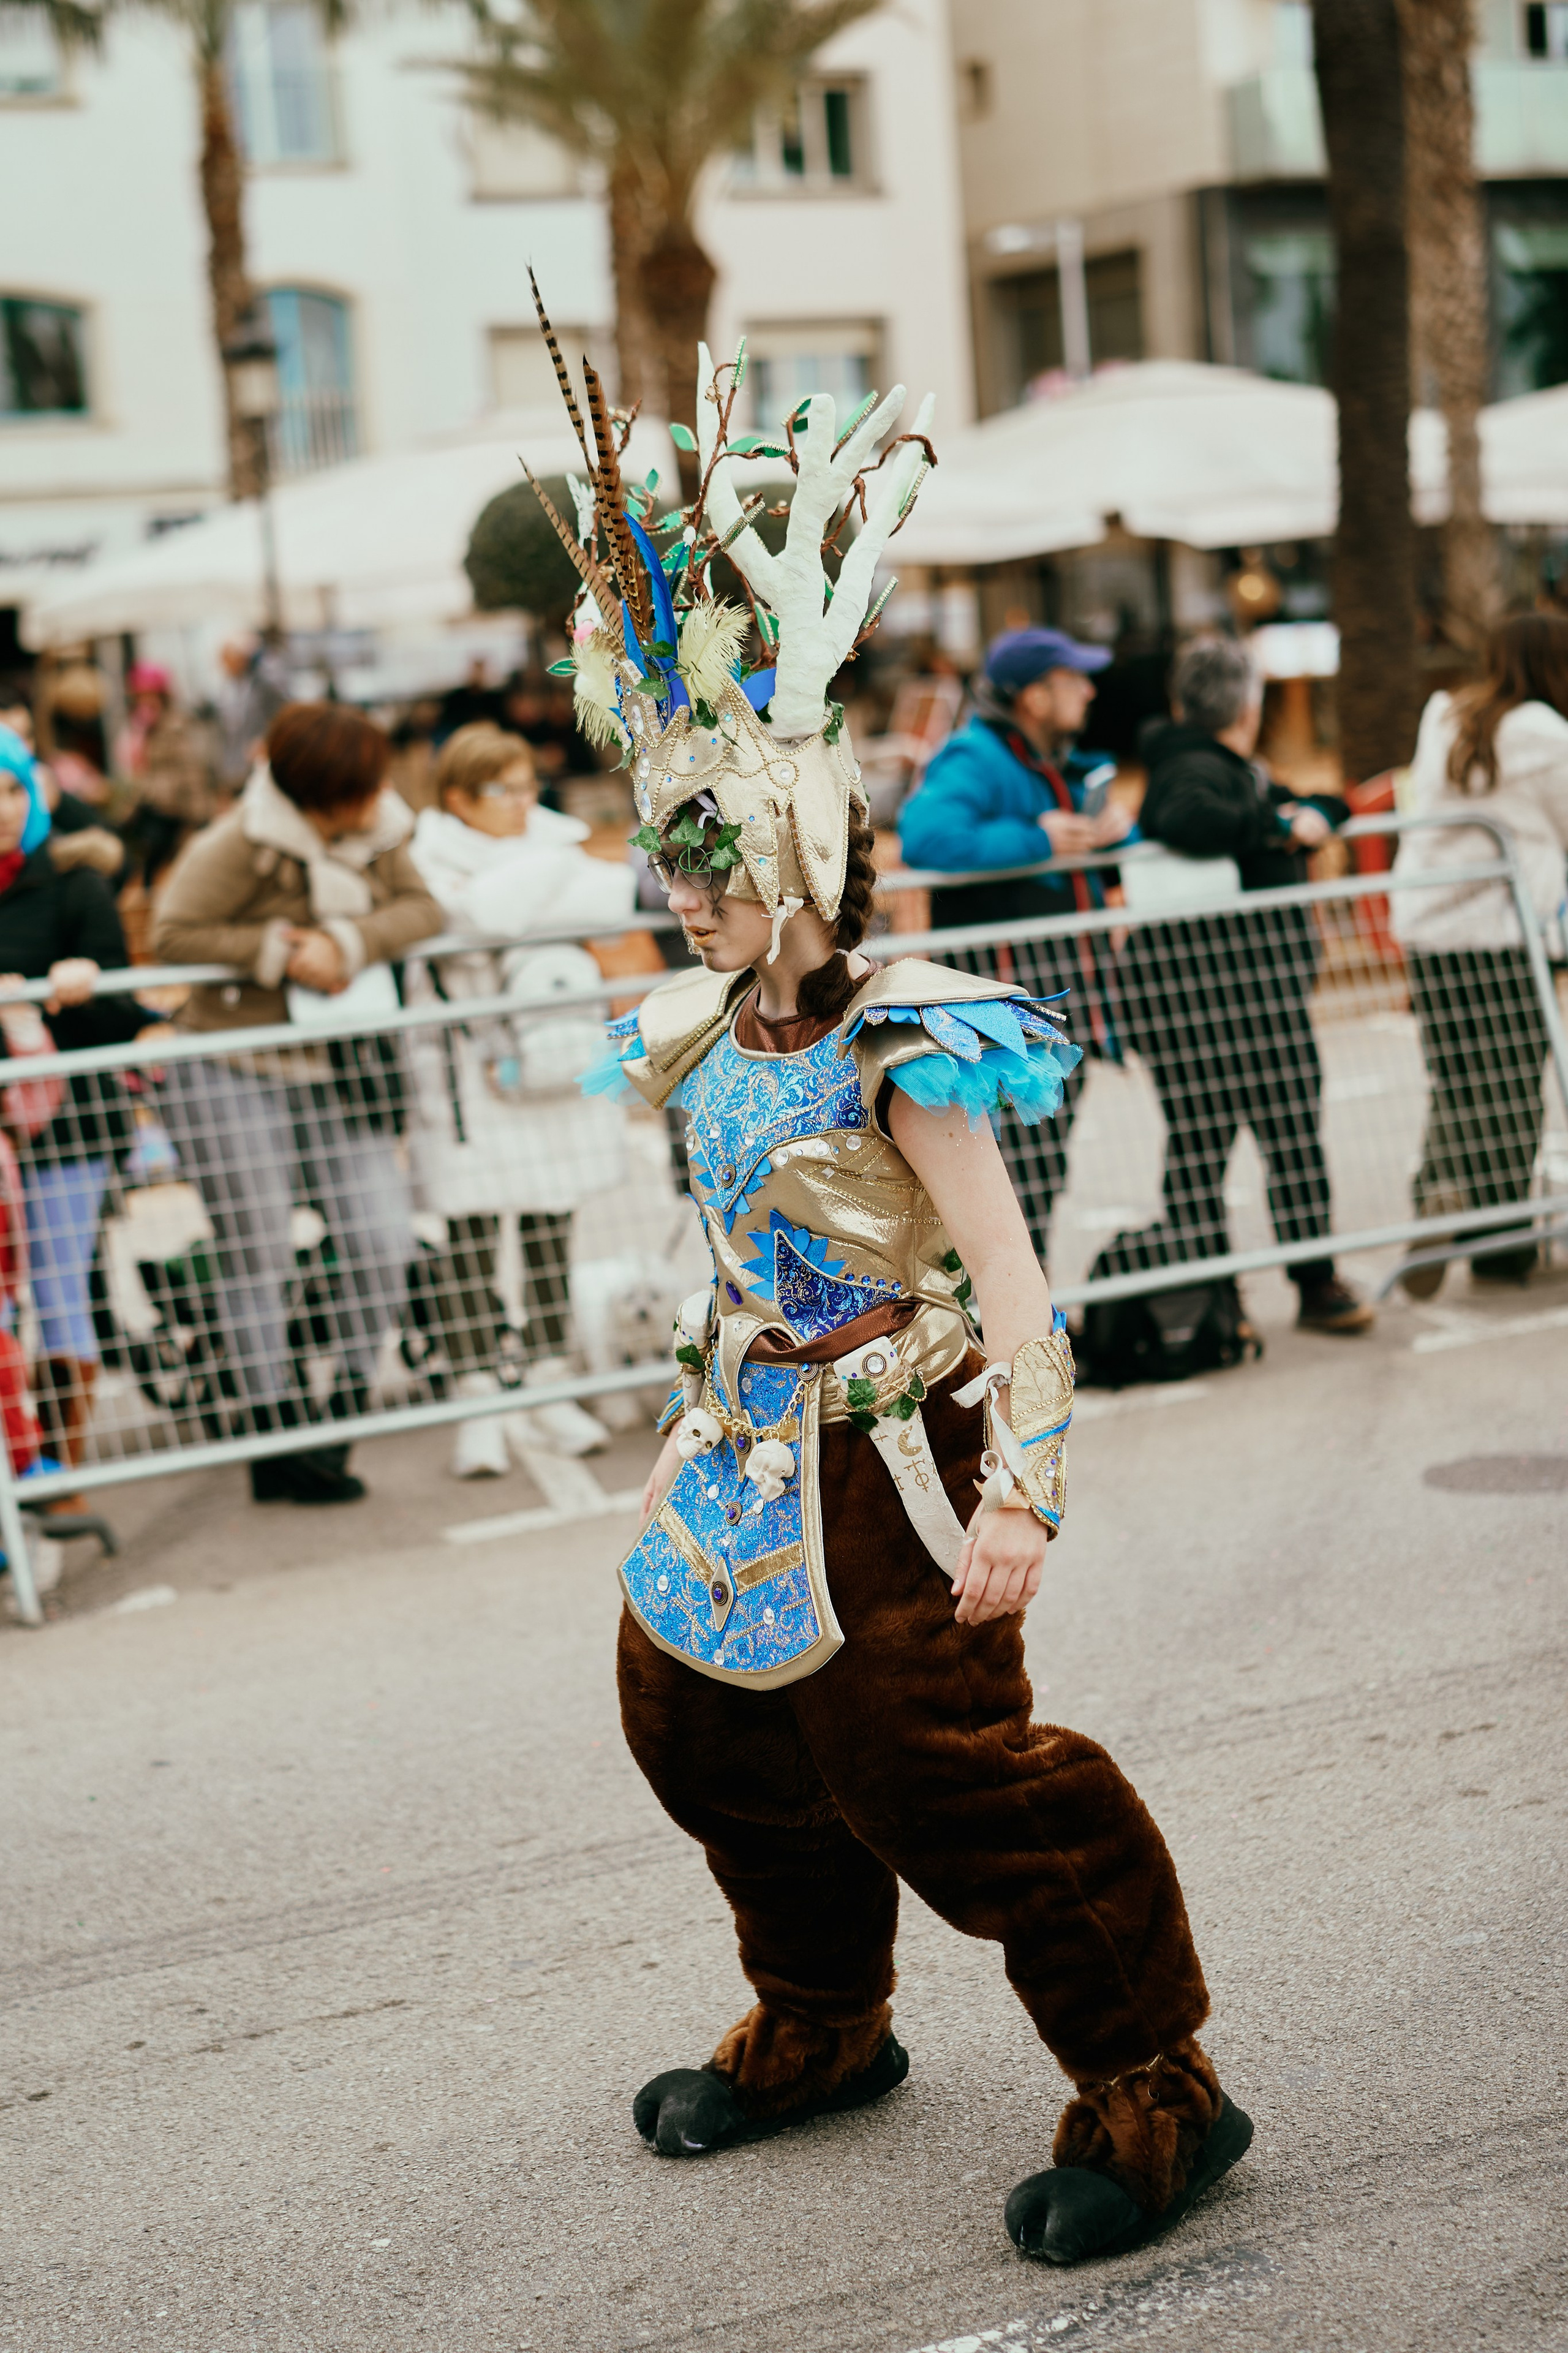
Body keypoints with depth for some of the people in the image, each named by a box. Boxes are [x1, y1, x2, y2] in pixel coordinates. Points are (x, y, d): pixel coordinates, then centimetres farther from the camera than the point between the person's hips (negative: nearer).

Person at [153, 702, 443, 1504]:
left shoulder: (378, 832, 1)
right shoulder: (240, 844, -17)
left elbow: (420, 908, -4)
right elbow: (173, 934, -16)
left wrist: (348, 943, -20)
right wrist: (278, 951, -20)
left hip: (339, 1073, 6)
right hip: (237, 1081, -6)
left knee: (384, 1243, 1)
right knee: (256, 1260, 2)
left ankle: (339, 1423, 18)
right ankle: (278, 1446, 12)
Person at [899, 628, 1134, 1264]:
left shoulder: (1061, 766, 18)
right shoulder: (975, 762, -13)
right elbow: (925, 835, -31)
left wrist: (1116, 828, 2)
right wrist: (1037, 841, -22)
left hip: (1063, 992, 9)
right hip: (1004, 989, -9)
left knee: (1042, 1170, 13)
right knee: (1021, 1165, -10)